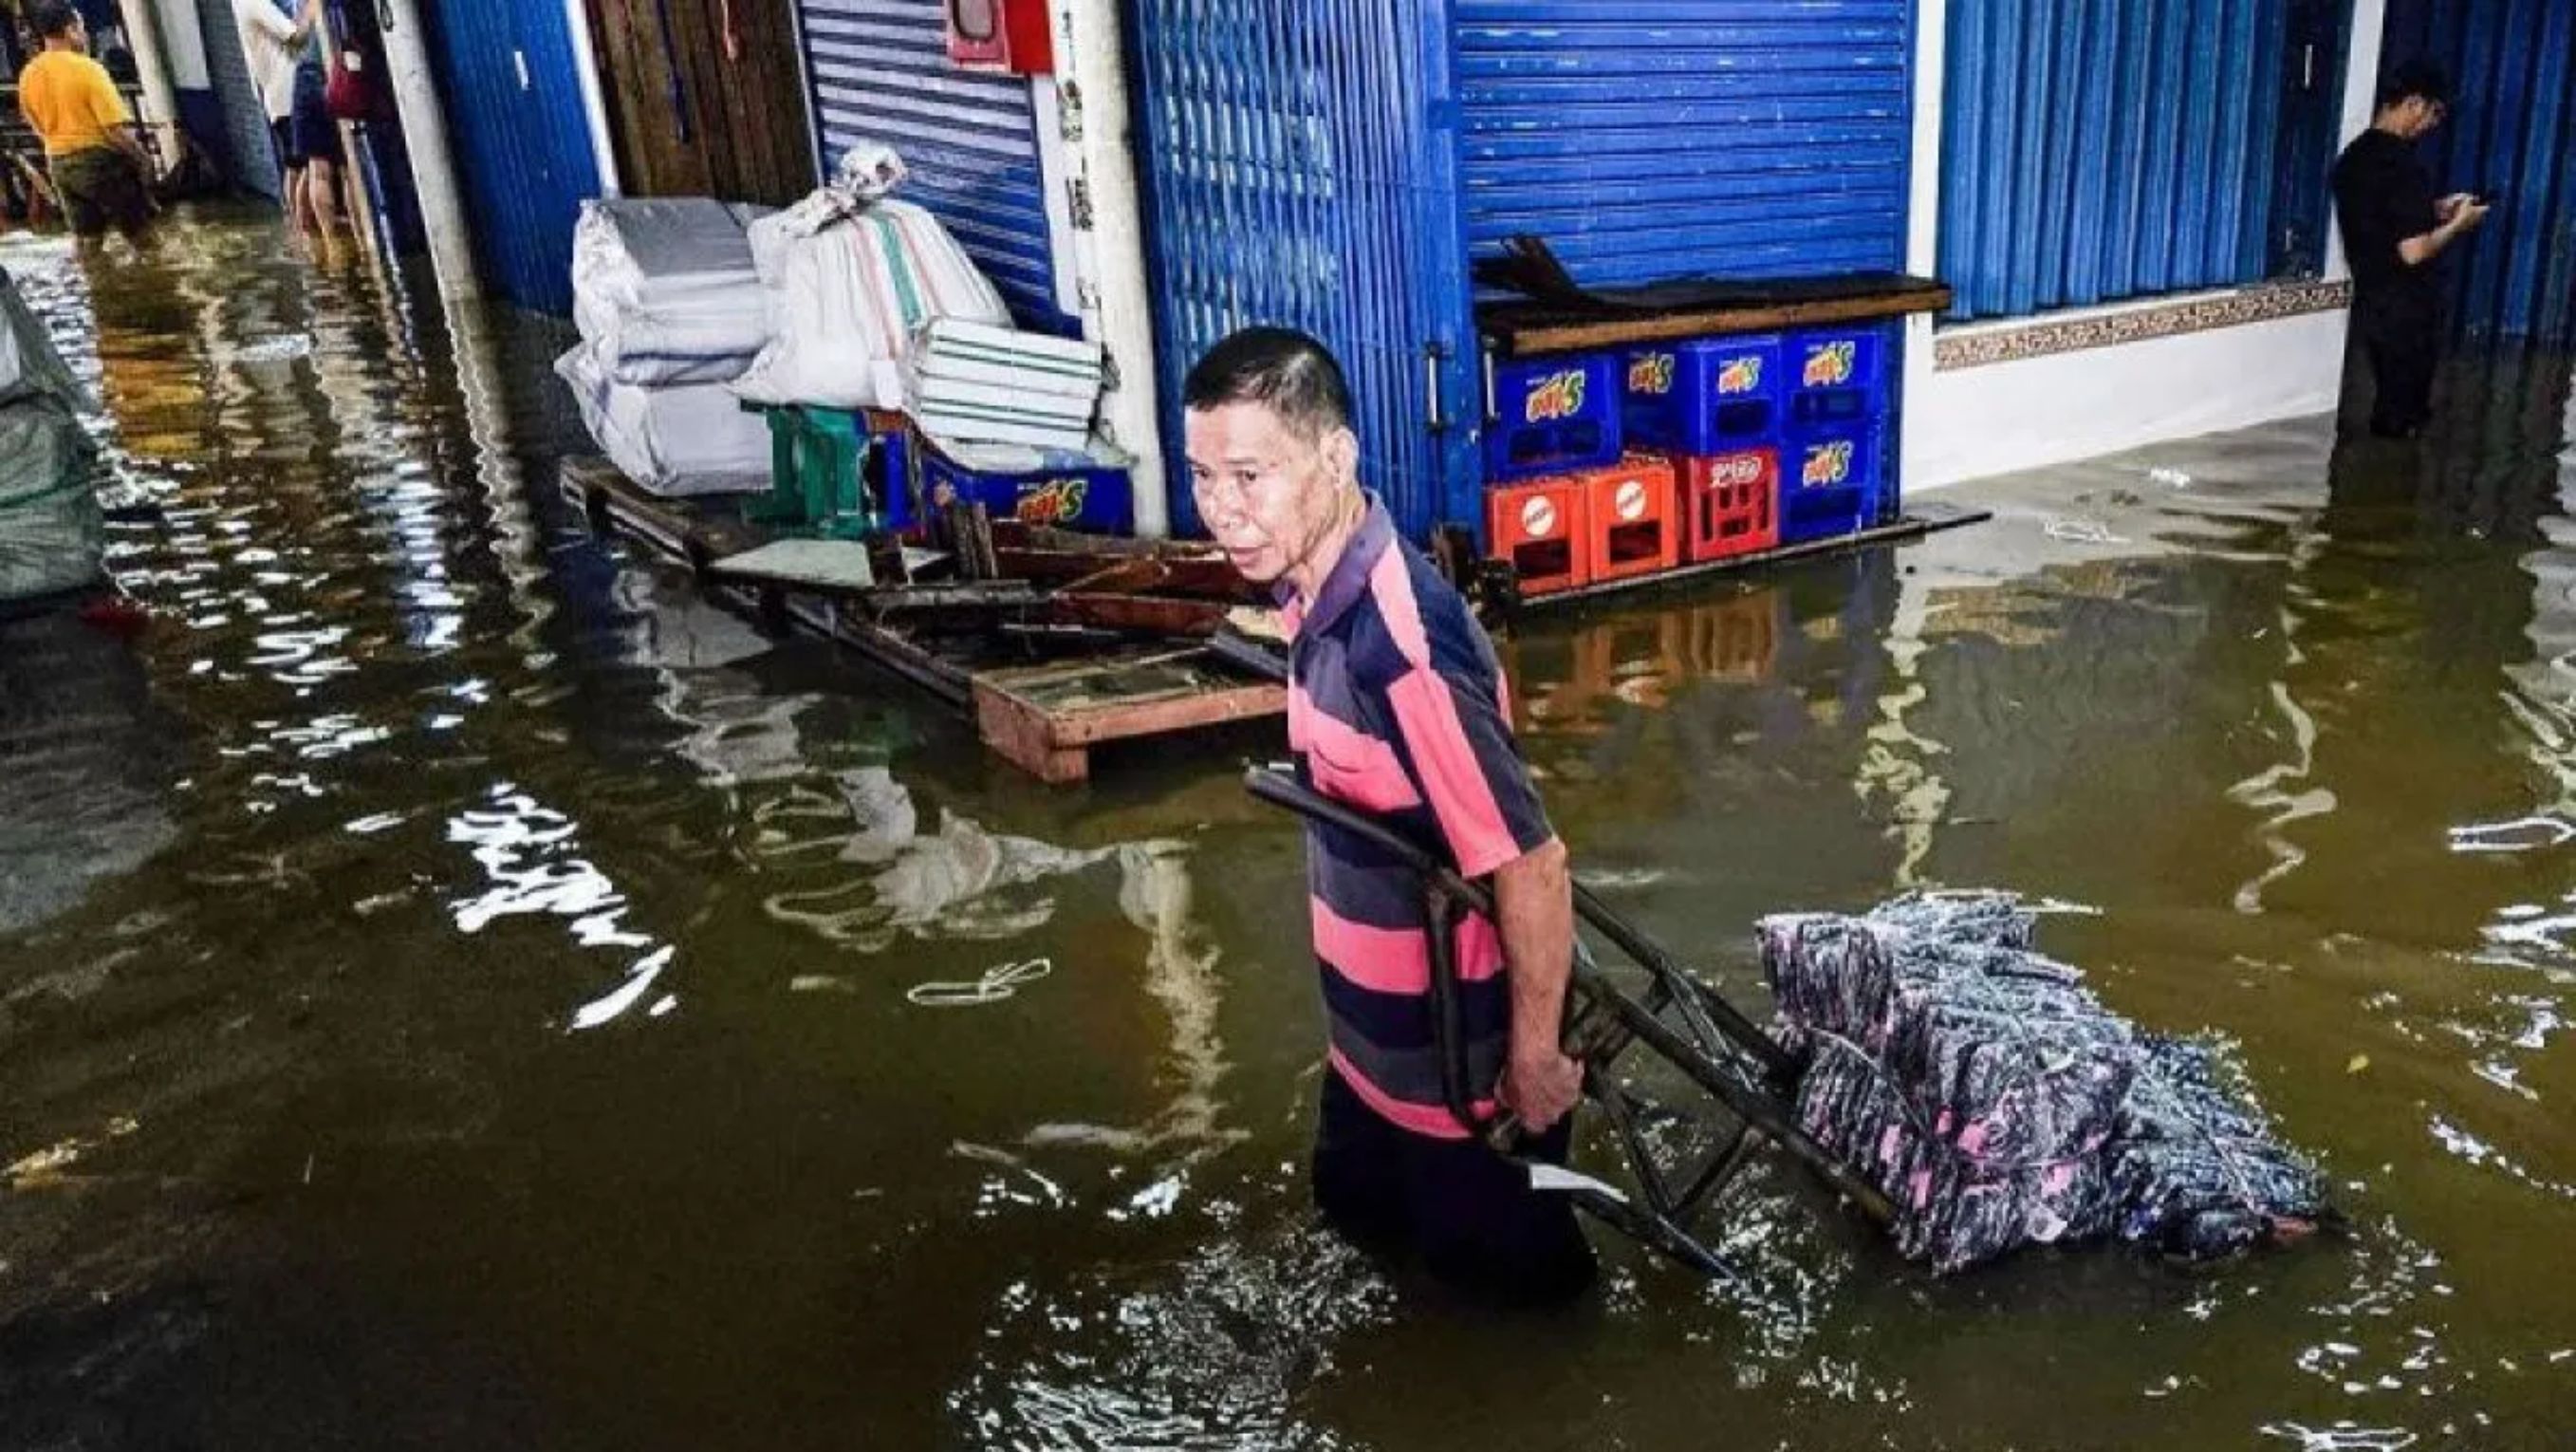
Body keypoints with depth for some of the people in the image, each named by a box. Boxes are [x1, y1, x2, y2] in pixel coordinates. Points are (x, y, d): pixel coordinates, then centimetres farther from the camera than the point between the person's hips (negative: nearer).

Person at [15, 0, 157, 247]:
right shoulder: (87, 68, -16)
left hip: (58, 164, 7)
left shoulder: (28, 75, 5)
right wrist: (143, 157, -9)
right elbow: (116, 128, -21)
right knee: (140, 232, 2)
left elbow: (38, 127, 14)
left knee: (86, 238, 13)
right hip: (100, 159, -7)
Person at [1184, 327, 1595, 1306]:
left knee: (1499, 1270, 17)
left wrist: (1534, 1056, -18)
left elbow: (1531, 869, -29)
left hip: (1461, 1046, -9)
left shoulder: (1398, 644, -34)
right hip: (1377, 1022, 9)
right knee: (1360, 1208, 30)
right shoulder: (1323, 588, -6)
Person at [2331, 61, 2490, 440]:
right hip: (2405, 315, -9)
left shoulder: (2353, 157, 7)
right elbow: (2414, 251, -25)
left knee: (2385, 409, 19)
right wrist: (2457, 225, -8)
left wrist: (2433, 211, 16)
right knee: (2399, 422, 2)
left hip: (2370, 307, 9)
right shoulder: (2403, 165, -21)